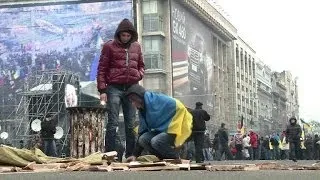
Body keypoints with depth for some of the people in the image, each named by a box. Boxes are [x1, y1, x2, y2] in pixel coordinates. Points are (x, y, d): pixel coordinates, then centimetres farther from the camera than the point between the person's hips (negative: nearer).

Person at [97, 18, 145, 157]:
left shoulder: (136, 47, 14)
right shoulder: (109, 46, 3)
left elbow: (141, 65, 26)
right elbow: (102, 69, 0)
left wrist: (139, 74, 2)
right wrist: (102, 90, -7)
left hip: (131, 88, 4)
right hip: (114, 88, -4)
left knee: (131, 125, 5)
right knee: (113, 124, -7)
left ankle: (130, 155, 9)